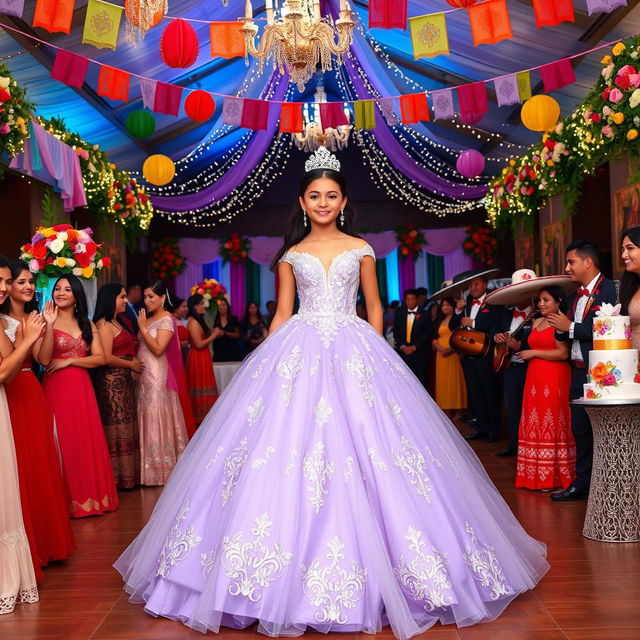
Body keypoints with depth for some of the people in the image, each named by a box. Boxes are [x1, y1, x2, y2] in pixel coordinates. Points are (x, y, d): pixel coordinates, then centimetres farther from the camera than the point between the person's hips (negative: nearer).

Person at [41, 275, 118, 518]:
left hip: (82, 388, 4)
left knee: (87, 440, 5)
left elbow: (100, 358, 2)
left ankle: (90, 495, 16)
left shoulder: (87, 324, 11)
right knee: (63, 442, -1)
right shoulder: (47, 322, -2)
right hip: (56, 388, -4)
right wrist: (50, 325, -22)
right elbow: (44, 359, -15)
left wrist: (69, 361, -9)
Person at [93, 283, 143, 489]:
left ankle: (127, 474, 16)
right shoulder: (104, 325, -11)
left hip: (124, 381, 9)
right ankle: (117, 476, 5)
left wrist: (134, 365, 1)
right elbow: (107, 358, -19)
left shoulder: (118, 323, 16)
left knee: (126, 426, 10)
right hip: (112, 381, -9)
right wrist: (131, 364, -7)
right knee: (116, 428, -3)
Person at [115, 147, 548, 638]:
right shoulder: (291, 254, 12)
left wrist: (376, 356, 5)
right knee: (288, 446, -6)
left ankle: (367, 567, 7)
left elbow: (374, 306, 13)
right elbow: (282, 312, 12)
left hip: (352, 354, -1)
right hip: (297, 355, 1)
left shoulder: (360, 249, 10)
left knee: (361, 445, -7)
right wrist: (265, 362, 6)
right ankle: (293, 573, 4)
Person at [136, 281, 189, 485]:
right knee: (147, 419, 8)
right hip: (143, 376, 8)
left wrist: (143, 328, -15)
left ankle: (161, 468, 5)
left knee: (157, 419, -3)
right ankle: (152, 467, 15)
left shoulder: (166, 319, -8)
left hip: (157, 377, -8)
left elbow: (158, 349, -17)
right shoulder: (148, 318, 15)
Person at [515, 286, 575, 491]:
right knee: (535, 425, 6)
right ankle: (536, 474, 11)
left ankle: (553, 476, 2)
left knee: (552, 425, -5)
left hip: (555, 380, -8)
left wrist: (534, 353, -10)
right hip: (535, 378, 8)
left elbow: (563, 353, -16)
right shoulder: (536, 322, 17)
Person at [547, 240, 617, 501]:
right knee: (579, 427, 12)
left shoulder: (608, 289, -11)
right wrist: (560, 327, -5)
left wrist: (570, 327, -14)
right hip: (578, 370, 8)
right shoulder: (574, 297, 16)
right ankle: (583, 483, 21)